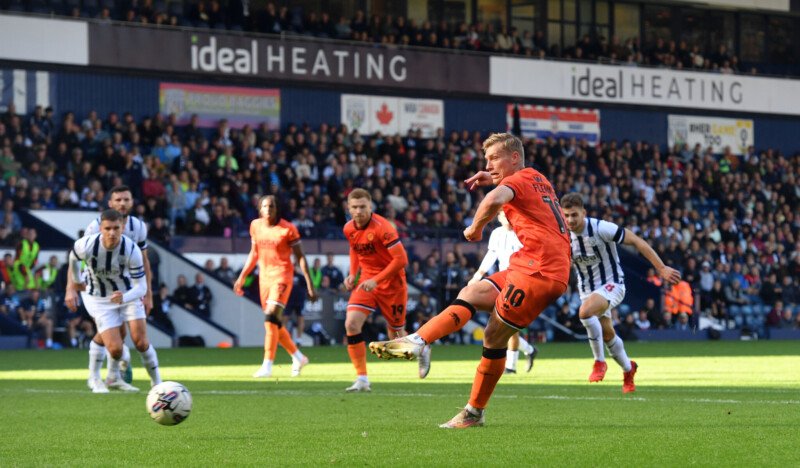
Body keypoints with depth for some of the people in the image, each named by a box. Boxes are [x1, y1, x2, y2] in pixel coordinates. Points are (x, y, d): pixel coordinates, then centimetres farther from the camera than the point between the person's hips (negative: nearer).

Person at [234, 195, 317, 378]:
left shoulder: (288, 229, -9)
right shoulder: (255, 226, 6)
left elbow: (300, 257, -5)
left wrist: (309, 284, -7)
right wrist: (242, 277, 17)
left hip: (282, 276, -6)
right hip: (264, 276, 6)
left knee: (271, 318, -19)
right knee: (274, 323, 10)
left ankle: (267, 366, -16)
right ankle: (298, 357, 29)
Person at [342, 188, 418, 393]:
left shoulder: (382, 228, -22)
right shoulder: (349, 229, -1)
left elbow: (401, 259, -22)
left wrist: (376, 280, -26)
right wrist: (353, 275, 5)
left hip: (391, 284, -5)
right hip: (366, 282, 5)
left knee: (396, 338, 5)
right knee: (351, 324, -17)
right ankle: (362, 379, -11)